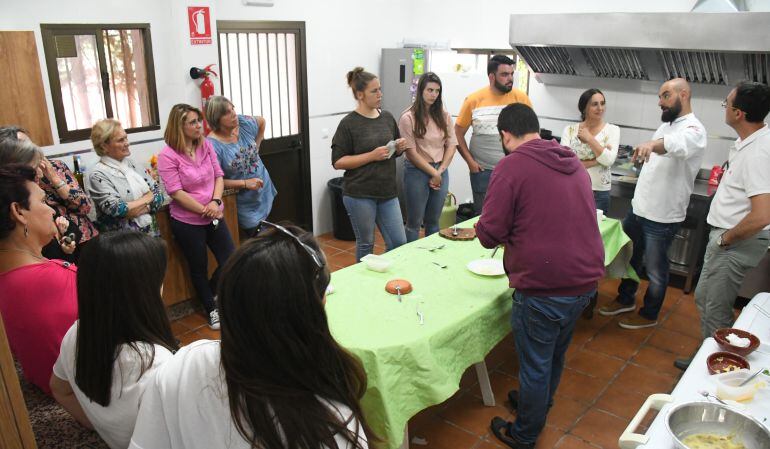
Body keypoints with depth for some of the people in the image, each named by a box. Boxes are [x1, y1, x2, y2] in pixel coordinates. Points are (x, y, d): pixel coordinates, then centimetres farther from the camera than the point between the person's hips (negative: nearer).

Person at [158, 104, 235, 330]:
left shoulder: (206, 145, -1)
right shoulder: (168, 155, -15)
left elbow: (218, 175, 1)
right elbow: (176, 193, -17)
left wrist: (215, 202, -15)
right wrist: (205, 210, -17)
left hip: (214, 216, 5)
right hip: (187, 222, -4)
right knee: (199, 269, 13)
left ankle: (209, 295, 37)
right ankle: (211, 309, 36)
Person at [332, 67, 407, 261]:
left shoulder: (387, 117, 8)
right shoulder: (349, 123, -8)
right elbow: (338, 162, -11)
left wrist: (400, 147, -2)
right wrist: (372, 155, -18)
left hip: (387, 192, 5)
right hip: (360, 194, -5)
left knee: (399, 243, 6)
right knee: (366, 244, 8)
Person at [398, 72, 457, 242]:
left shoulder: (444, 115, 6)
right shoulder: (408, 117, -9)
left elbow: (451, 145, 6)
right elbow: (411, 152, -11)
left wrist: (440, 171, -6)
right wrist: (433, 173, -10)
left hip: (441, 172, 5)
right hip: (417, 172, -4)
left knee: (433, 221, 15)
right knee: (414, 222, 5)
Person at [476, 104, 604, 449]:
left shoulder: (512, 165, -13)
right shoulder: (573, 163, 10)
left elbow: (489, 234, -14)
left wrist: (506, 235, 8)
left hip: (544, 286, -7)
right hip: (586, 279, 7)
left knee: (534, 365, 12)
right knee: (555, 354, 27)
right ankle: (540, 402, 50)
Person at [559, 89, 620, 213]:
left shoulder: (612, 130, 1)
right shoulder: (570, 129, 2)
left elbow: (609, 160, -13)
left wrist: (590, 138, -11)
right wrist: (596, 161, -12)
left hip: (599, 192, 0)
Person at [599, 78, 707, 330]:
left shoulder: (694, 130, -18)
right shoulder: (667, 125, 11)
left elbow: (678, 143, -44)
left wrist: (653, 144, -64)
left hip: (662, 217, -8)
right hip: (638, 207, 8)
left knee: (655, 270, 8)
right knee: (630, 257, 21)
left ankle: (649, 315, 26)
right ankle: (625, 300, 39)